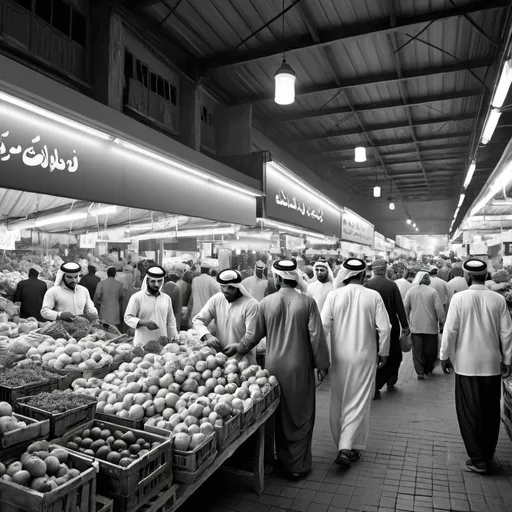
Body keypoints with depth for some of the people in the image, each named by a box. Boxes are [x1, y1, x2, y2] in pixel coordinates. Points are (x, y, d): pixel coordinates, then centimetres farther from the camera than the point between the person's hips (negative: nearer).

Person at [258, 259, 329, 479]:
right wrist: (322, 364, 1)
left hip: (274, 365, 2)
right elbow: (316, 336, -9)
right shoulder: (307, 302, -12)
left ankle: (283, 461, 32)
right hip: (299, 367, -2)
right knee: (301, 416, 13)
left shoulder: (266, 302, -7)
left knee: (279, 414, 18)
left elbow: (258, 333, 1)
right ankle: (298, 465, 21)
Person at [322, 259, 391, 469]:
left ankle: (343, 445, 32)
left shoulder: (333, 295, -9)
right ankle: (346, 449, 2)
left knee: (338, 401, 17)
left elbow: (323, 326, -9)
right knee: (359, 402, 8)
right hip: (364, 356, -1)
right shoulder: (373, 296, -9)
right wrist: (383, 352, 6)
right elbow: (384, 328, -8)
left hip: (339, 356, 2)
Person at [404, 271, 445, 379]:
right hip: (430, 326, -1)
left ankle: (420, 372, 3)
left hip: (415, 326, 1)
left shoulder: (411, 291, -3)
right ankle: (428, 369, 27)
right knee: (430, 350, 14)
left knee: (417, 350, 5)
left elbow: (405, 307, 1)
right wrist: (441, 320, 6)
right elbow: (439, 308, -8)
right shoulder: (432, 291, -9)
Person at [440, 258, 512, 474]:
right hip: (492, 363, 3)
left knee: (469, 412, 7)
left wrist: (445, 356, 2)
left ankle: (478, 459, 12)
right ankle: (488, 454, 29)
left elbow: (450, 330, -10)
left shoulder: (459, 298, -12)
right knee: (490, 411, 16)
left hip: (467, 364, -3)